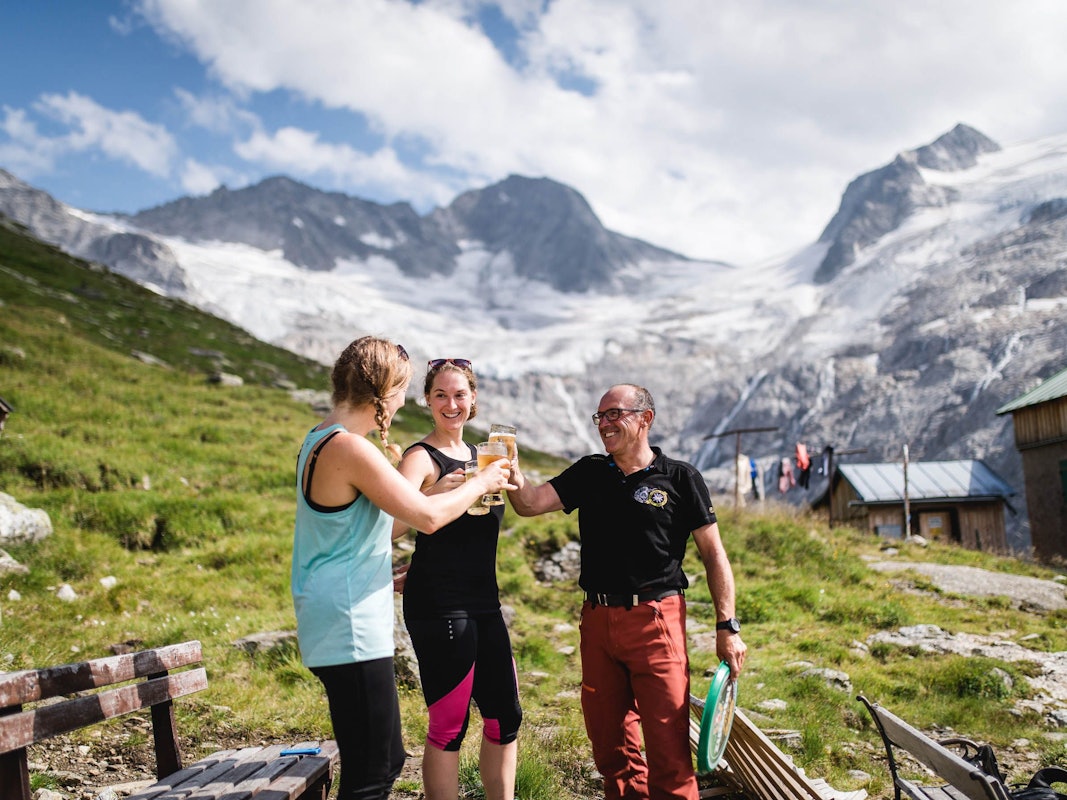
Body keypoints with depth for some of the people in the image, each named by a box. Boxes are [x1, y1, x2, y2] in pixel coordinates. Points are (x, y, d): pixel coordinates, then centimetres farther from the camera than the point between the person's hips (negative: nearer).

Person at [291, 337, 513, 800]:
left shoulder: (319, 440, 12)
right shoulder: (351, 449, -19)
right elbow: (428, 516, -17)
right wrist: (481, 483, -2)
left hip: (345, 627, 11)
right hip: (351, 631, -11)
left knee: (387, 761, 17)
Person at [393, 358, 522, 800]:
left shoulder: (477, 454, 13)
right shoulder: (422, 457, -10)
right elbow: (390, 528, -26)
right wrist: (434, 495, -39)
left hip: (483, 602, 8)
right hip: (438, 608, -8)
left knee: (505, 717, 13)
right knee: (449, 725, -3)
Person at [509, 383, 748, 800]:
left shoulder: (680, 478, -1)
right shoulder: (588, 473, 10)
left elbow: (713, 553, 0)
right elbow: (530, 503, -1)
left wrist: (727, 627, -5)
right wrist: (511, 468, -21)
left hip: (656, 620, -4)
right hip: (597, 620, 4)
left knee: (667, 742, -3)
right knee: (607, 738, 14)